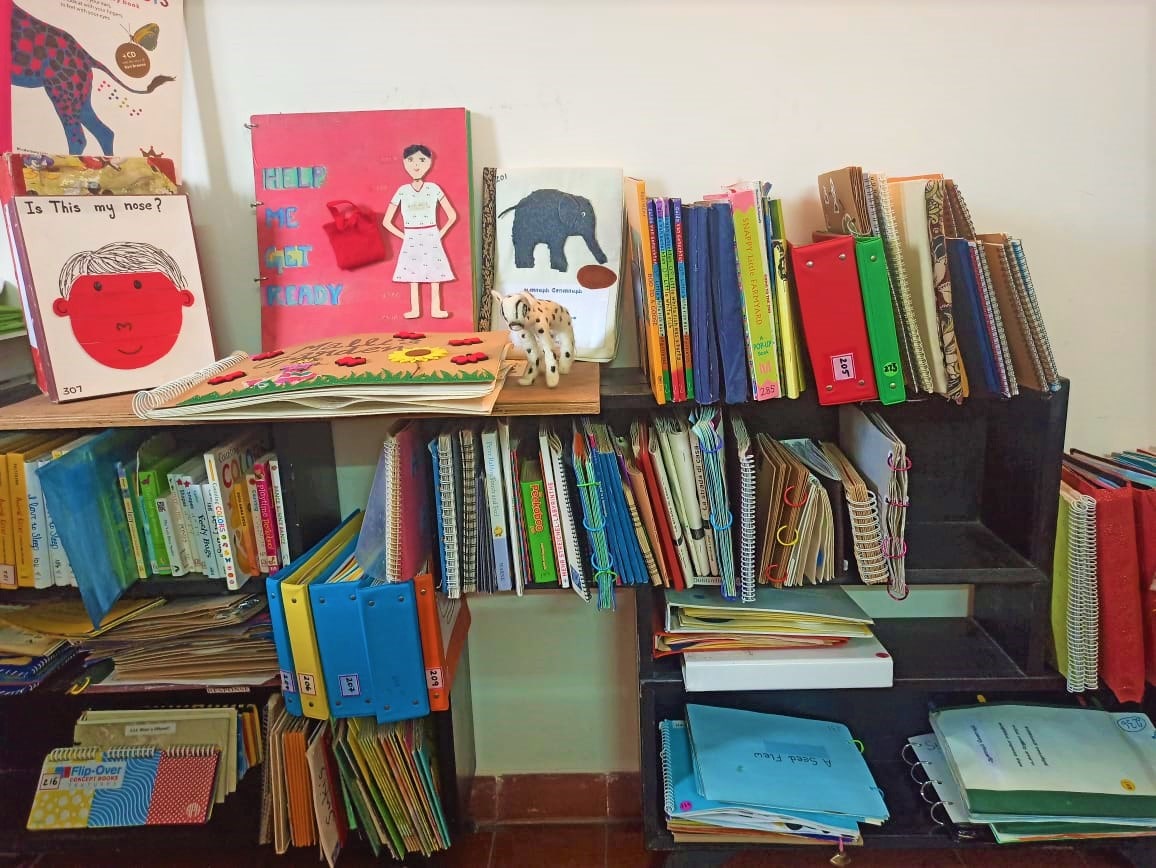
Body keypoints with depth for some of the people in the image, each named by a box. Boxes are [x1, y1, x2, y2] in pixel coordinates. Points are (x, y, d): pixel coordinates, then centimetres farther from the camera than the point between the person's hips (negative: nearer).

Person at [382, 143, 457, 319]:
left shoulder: (433, 188, -2)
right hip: (411, 240, 0)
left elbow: (452, 216, 4)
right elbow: (386, 221, 1)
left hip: (431, 238, 0)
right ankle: (415, 309, 11)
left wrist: (440, 233, 0)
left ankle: (435, 309, 8)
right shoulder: (402, 190, -2)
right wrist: (403, 236, -2)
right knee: (412, 274, 4)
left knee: (434, 273, 1)